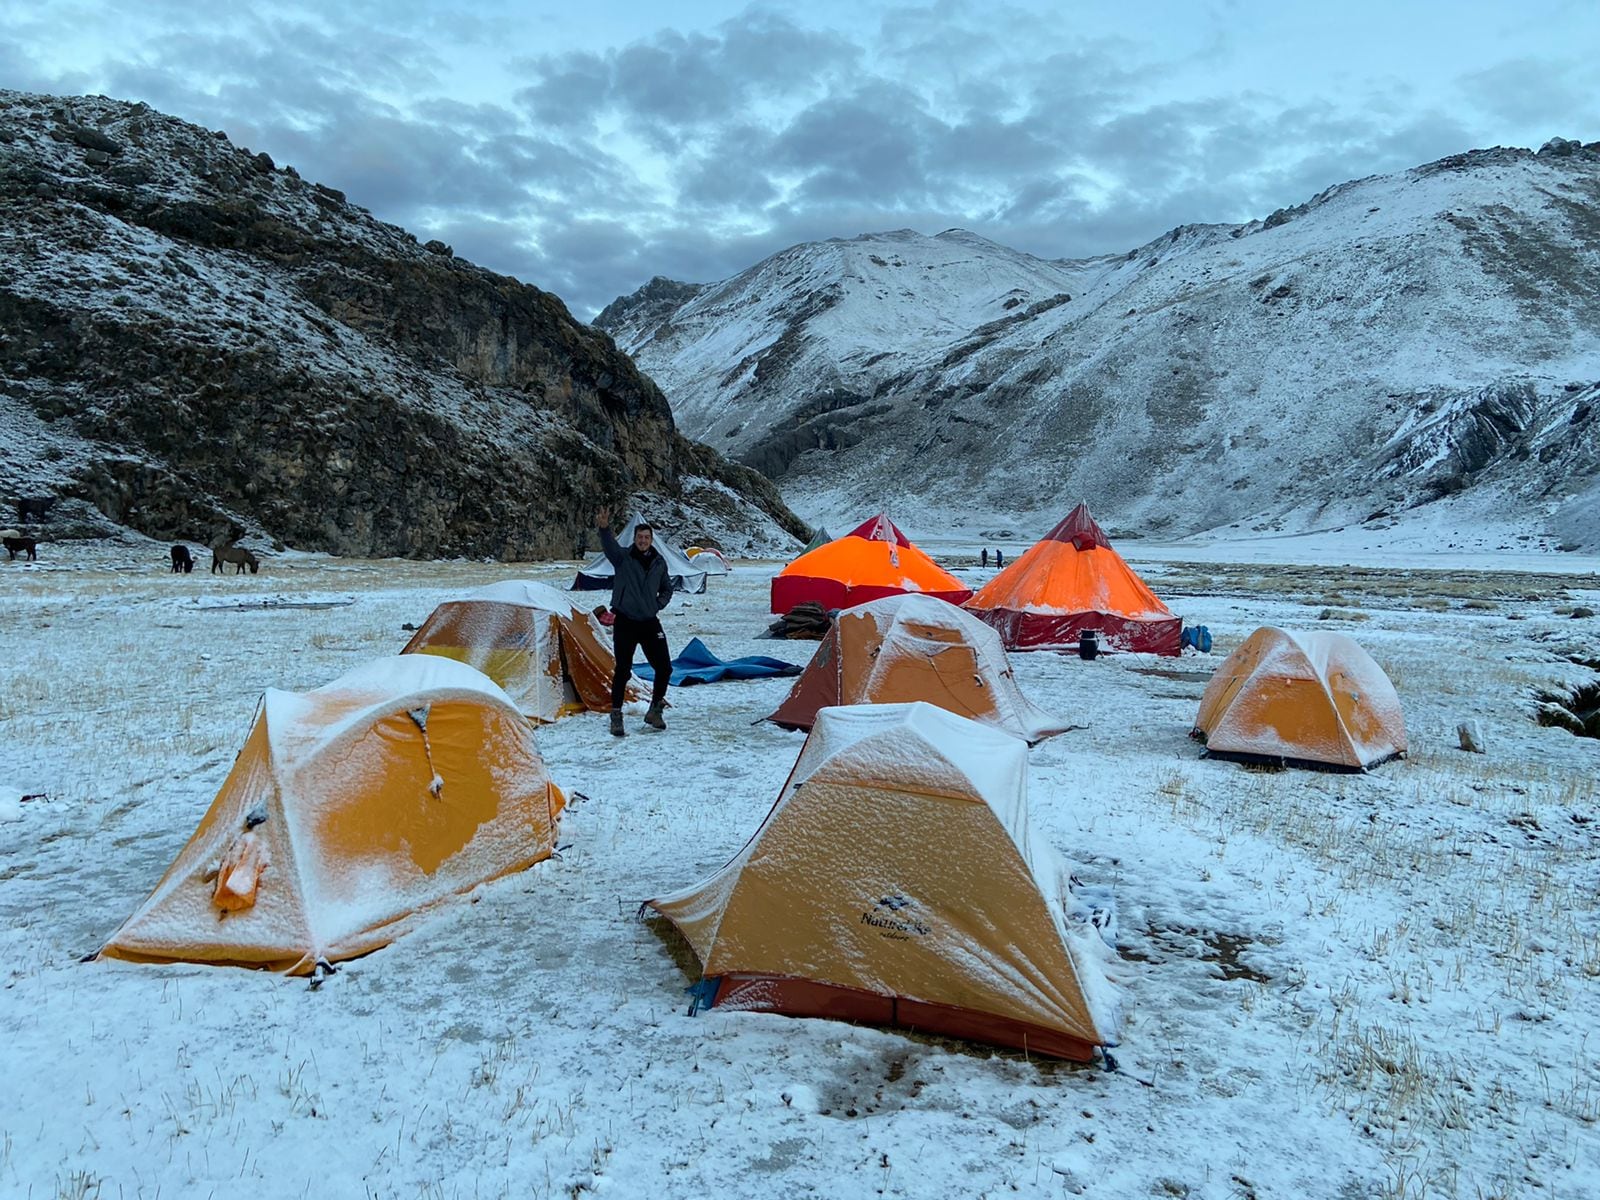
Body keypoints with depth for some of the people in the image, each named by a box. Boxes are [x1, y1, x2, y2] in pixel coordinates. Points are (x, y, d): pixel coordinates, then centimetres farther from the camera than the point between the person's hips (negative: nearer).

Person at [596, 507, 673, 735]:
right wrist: (604, 529, -48)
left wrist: (658, 605, 1)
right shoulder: (623, 557, -5)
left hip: (650, 622, 4)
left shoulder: (659, 562, 6)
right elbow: (609, 545, -28)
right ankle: (616, 717, 7)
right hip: (625, 622, -4)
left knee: (664, 667, 2)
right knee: (622, 670, -4)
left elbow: (667, 589, 20)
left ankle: (655, 712, 21)